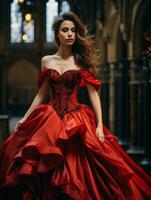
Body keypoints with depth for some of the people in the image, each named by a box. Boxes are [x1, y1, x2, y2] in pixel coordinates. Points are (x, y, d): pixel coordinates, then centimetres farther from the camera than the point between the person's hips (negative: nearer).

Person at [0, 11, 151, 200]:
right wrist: (24, 118, 12)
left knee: (75, 170, -7)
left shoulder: (82, 61, 2)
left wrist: (99, 125, -10)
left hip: (76, 120, -2)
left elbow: (93, 94, -2)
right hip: (50, 120, 2)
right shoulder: (47, 61, 10)